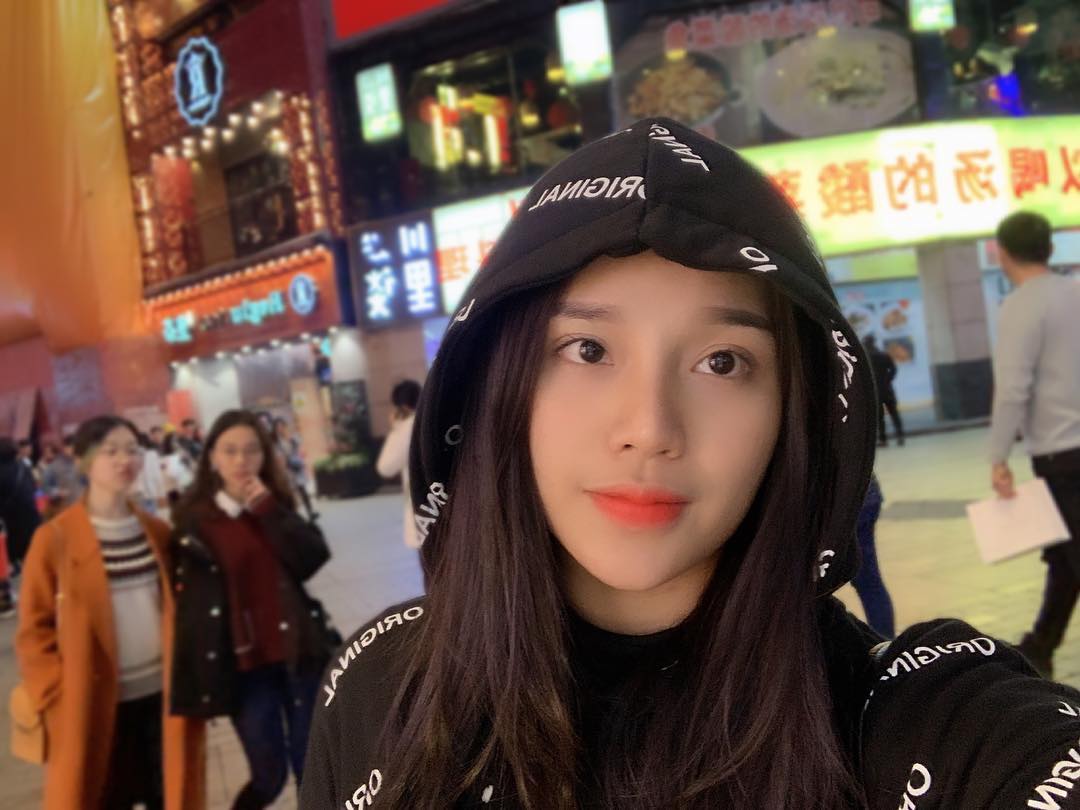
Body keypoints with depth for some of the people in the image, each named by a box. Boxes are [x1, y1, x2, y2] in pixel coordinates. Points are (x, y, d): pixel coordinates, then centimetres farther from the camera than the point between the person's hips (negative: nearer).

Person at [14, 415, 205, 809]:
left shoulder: (157, 532, 6)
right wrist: (59, 699, -11)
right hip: (96, 704, -4)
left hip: (162, 693, 4)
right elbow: (34, 630, -6)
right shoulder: (54, 538, -8)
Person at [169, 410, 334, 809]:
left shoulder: (276, 505, 4)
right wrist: (198, 664, -5)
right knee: (269, 775, 5)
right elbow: (186, 596, -2)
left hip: (296, 652, 3)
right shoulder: (193, 516, -5)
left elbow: (314, 558, -10)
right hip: (243, 663, -2)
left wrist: (266, 508, -16)